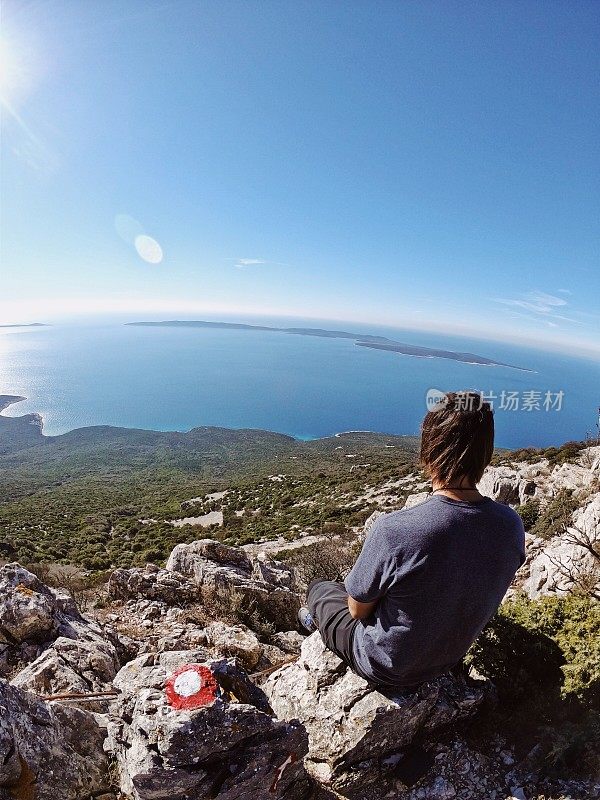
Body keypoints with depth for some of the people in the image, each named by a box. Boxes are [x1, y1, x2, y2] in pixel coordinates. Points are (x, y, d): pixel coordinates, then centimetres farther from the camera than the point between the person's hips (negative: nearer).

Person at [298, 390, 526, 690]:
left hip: (388, 669, -4)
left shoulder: (392, 529, -39)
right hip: (450, 659, 5)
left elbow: (358, 609, -21)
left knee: (319, 588, 21)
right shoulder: (511, 525, -20)